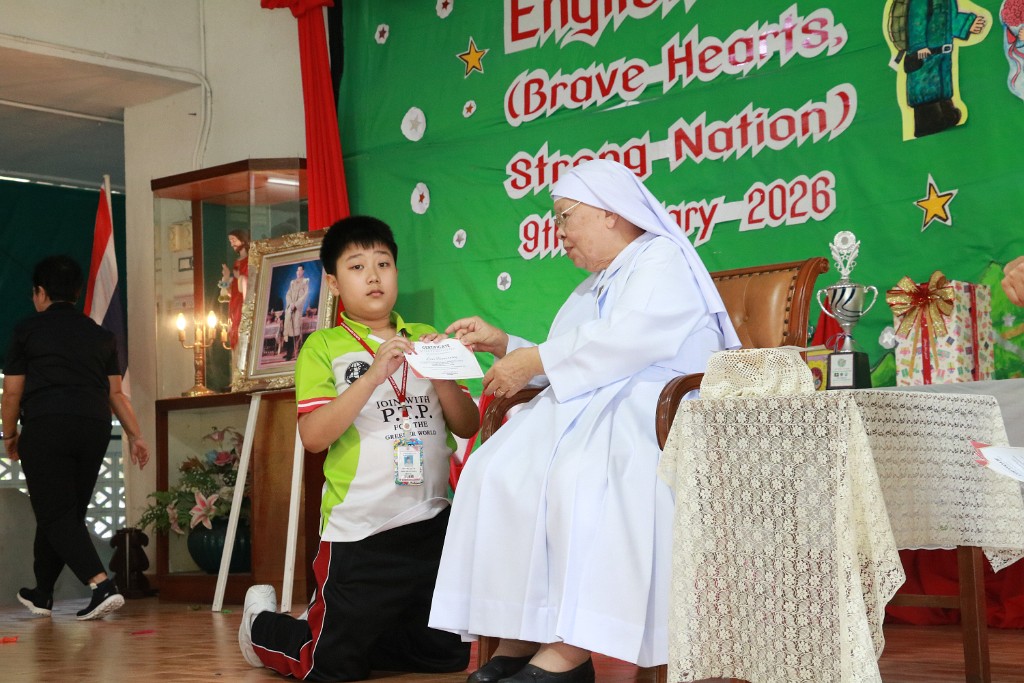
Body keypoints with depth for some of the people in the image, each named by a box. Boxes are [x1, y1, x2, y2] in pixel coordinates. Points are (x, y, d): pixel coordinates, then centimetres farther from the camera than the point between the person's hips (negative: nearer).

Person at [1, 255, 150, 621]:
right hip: (94, 427, 5)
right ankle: (41, 594, 27)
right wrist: (135, 436, 13)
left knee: (56, 515, -4)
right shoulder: (101, 335, 17)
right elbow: (116, 392, 11)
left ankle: (102, 586, -22)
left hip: (45, 427, -5)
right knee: (68, 512, 15)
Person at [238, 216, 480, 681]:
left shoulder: (423, 338, 9)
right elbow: (313, 436, -16)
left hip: (430, 522, 5)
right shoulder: (323, 347, -3)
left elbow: (468, 425, 6)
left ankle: (353, 631, 33)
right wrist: (374, 374, -22)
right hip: (359, 532, -5)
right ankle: (263, 623, 33)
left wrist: (441, 375, -12)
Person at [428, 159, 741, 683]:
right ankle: (517, 639, -26)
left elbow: (631, 341, -15)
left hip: (651, 409, -8)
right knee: (496, 471, -21)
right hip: (589, 408, 8)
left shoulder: (662, 259, 4)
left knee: (580, 477, -38)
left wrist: (536, 360, -10)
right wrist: (504, 346, 18)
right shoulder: (590, 289, 32)